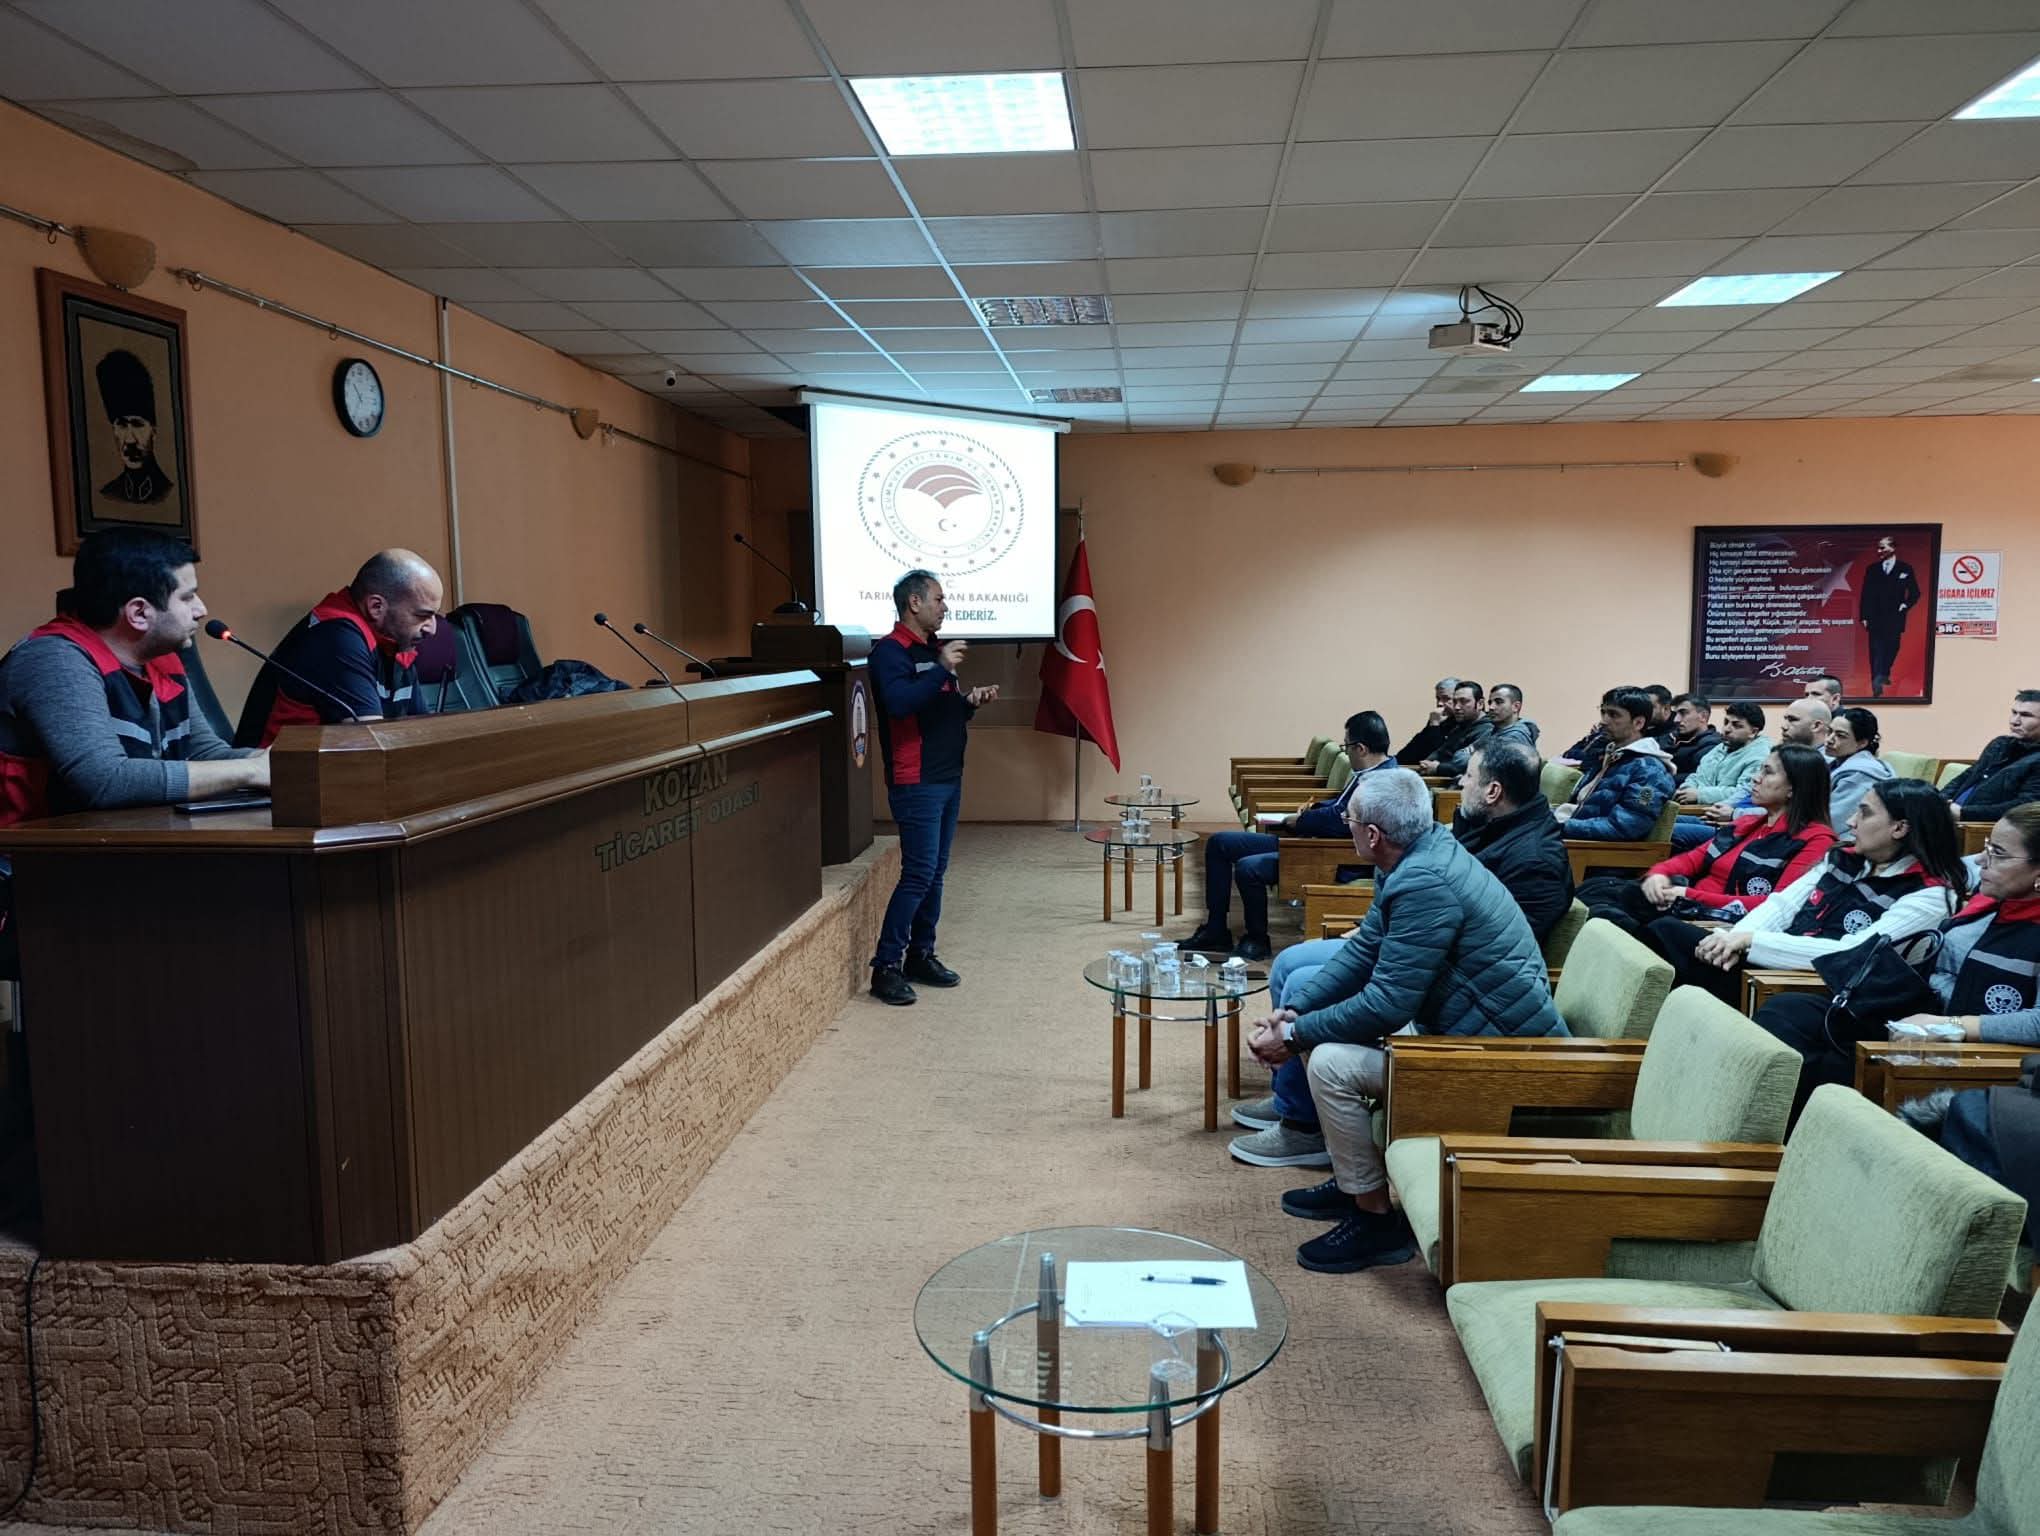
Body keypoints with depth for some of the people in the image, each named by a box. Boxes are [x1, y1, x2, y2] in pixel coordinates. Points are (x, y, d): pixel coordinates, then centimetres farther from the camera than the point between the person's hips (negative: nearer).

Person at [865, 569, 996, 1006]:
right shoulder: (891, 651, -11)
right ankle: (885, 966, -4)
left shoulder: (933, 649, 17)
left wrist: (970, 700, 7)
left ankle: (921, 955, 21)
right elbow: (899, 702, -28)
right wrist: (943, 669, -27)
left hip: (948, 778, 9)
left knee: (934, 873, 12)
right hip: (916, 782, -9)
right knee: (918, 875, -10)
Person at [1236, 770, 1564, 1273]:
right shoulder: (1423, 852, 2)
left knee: (1331, 1063, -18)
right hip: (1459, 1022, 11)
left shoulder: (1424, 883, -28)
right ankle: (1351, 1181, 23)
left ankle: (1376, 1220, -2)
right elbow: (1364, 948, 9)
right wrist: (1295, 1010, -2)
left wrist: (1295, 1035, -16)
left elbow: (1388, 1004, -26)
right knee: (1322, 1029, 12)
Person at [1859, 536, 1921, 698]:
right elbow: (1865, 595, 5)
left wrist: (1906, 605, -7)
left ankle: (1885, 674, 23)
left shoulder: (1905, 569, 4)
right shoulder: (1871, 569, 6)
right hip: (1876, 618, 0)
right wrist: (1864, 616, 0)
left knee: (1892, 649, 5)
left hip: (1895, 618, 0)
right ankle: (1877, 687, -2)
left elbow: (1915, 593, 9)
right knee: (1876, 652, -2)